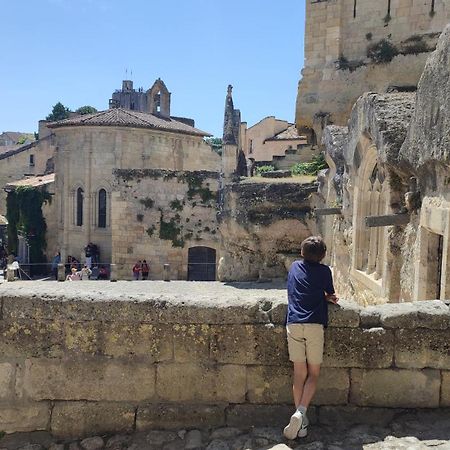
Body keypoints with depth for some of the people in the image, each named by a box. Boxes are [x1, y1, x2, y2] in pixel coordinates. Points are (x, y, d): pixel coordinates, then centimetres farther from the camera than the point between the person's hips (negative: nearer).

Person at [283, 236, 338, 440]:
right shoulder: (324, 271, 6)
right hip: (314, 324, -2)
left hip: (293, 324, 3)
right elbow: (330, 295, 17)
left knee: (299, 374, 8)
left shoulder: (294, 267, 16)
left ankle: (301, 422, 8)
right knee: (313, 374, 7)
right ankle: (300, 413, -11)